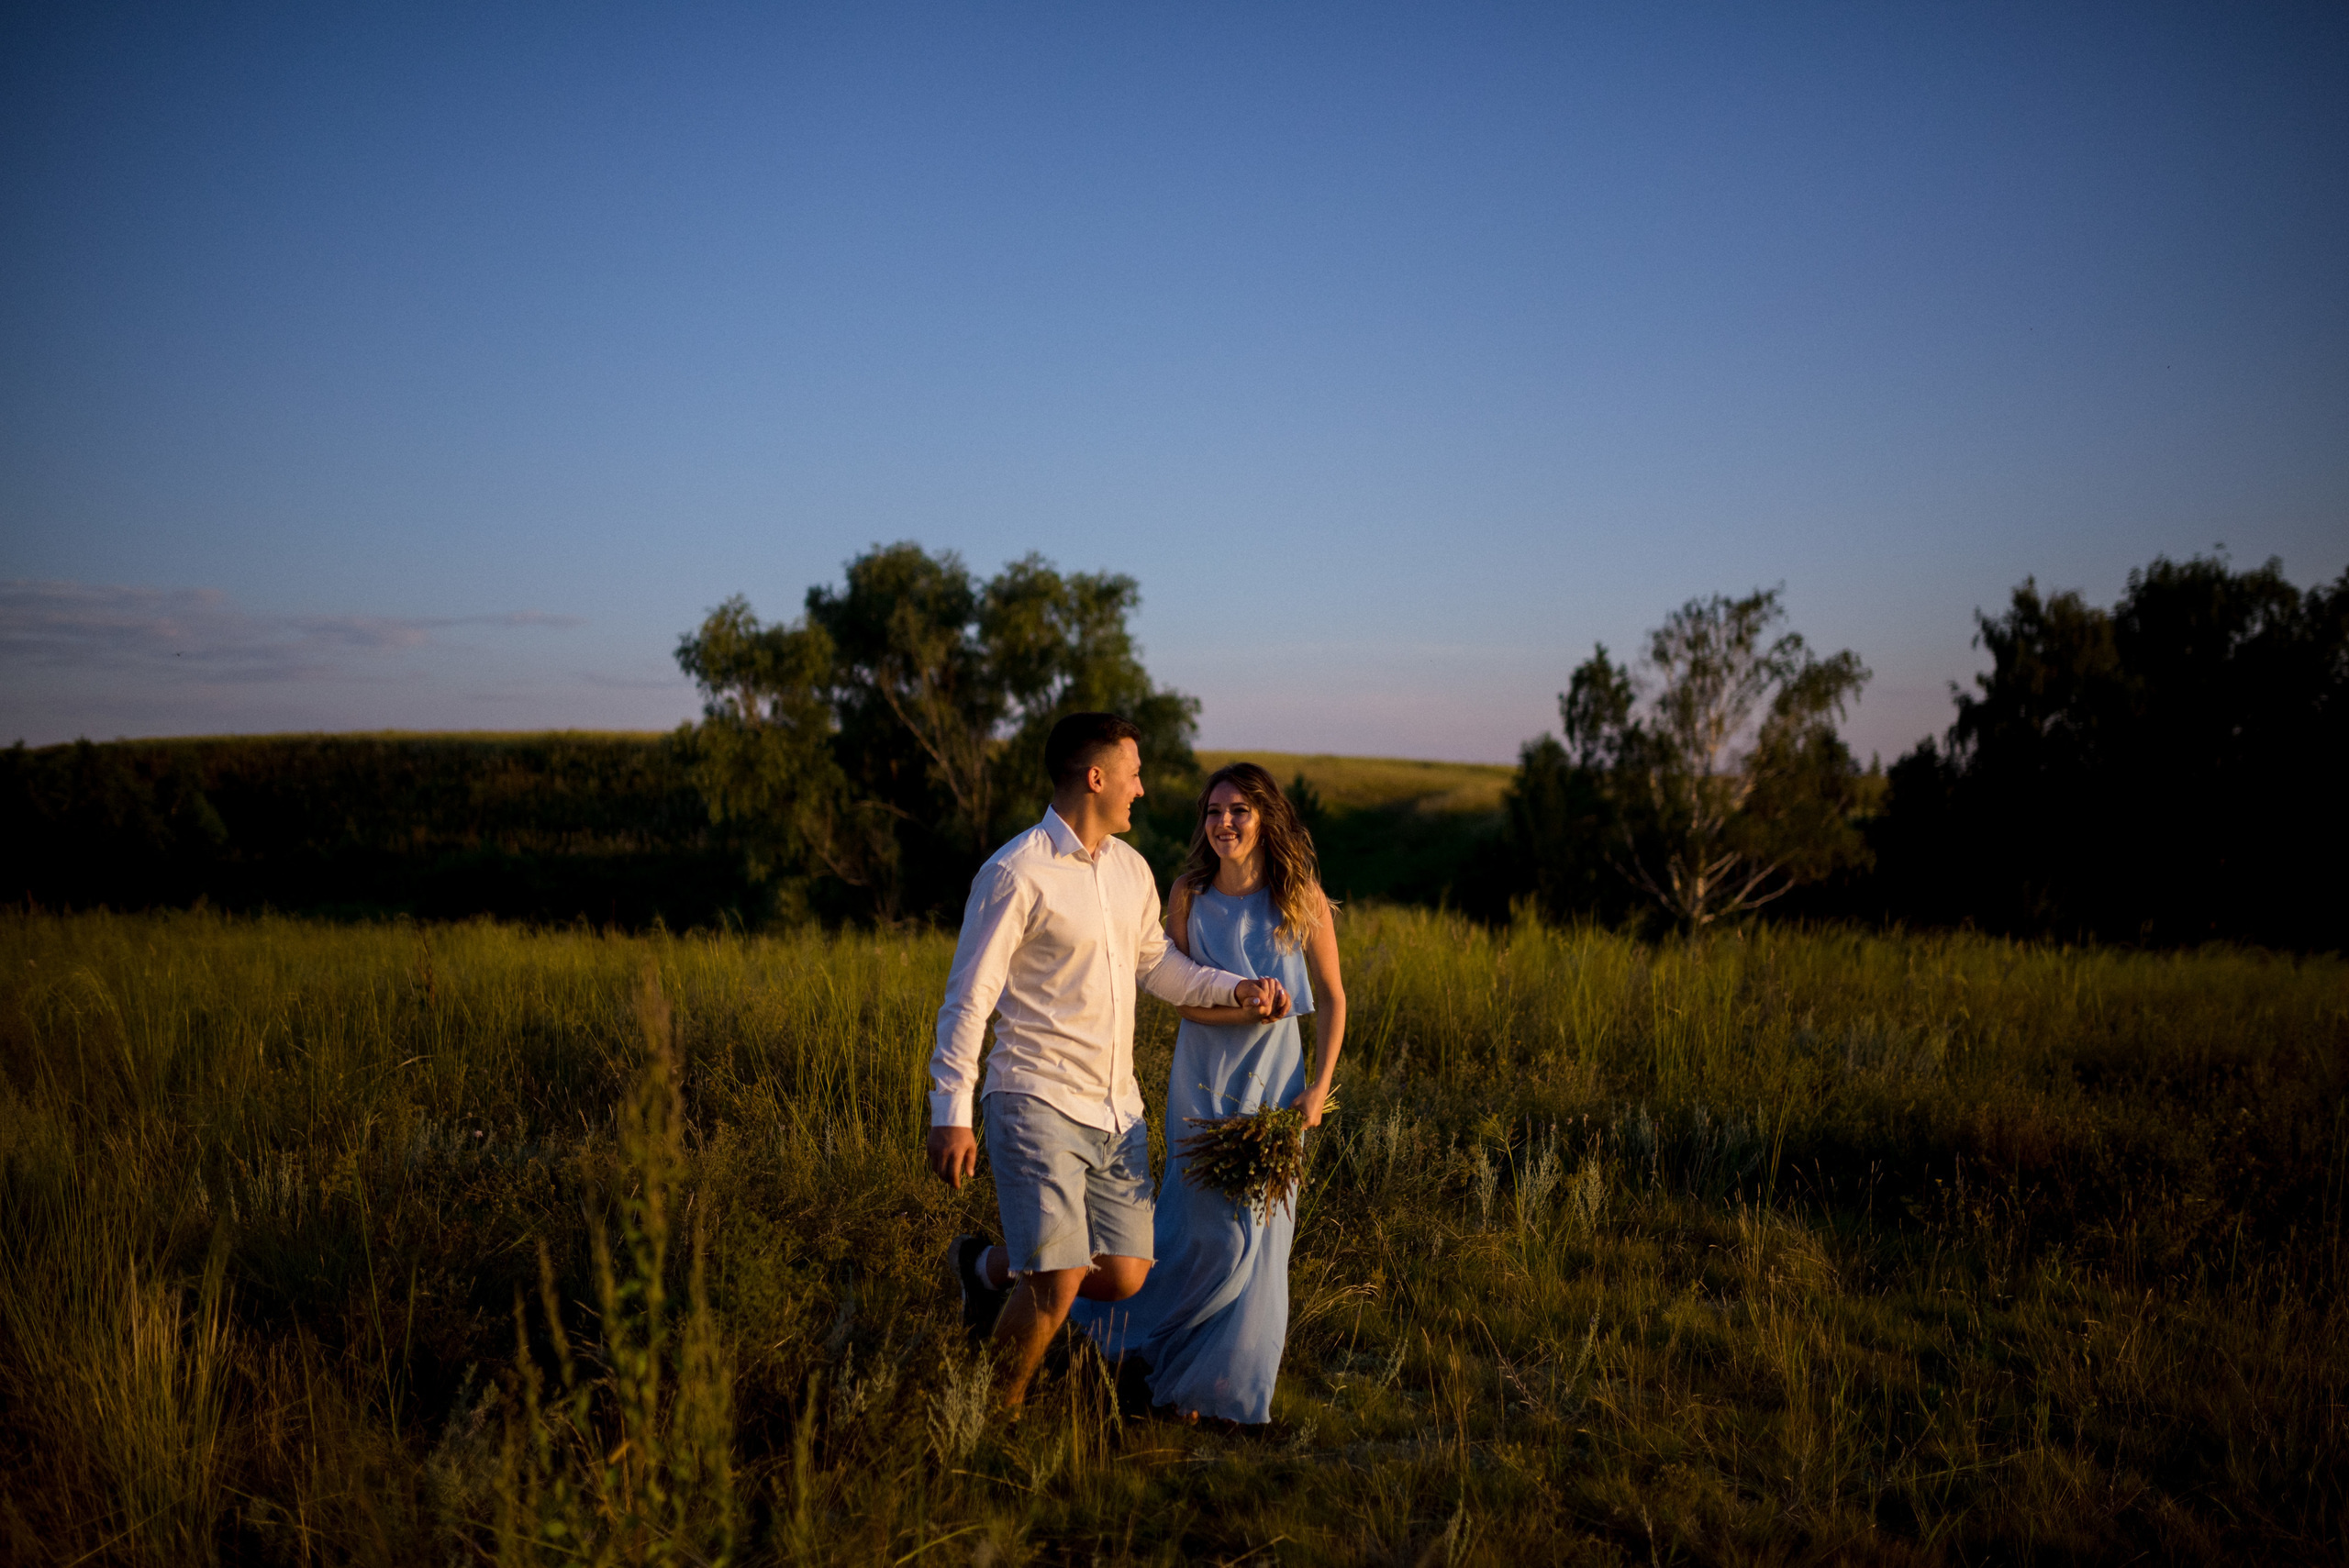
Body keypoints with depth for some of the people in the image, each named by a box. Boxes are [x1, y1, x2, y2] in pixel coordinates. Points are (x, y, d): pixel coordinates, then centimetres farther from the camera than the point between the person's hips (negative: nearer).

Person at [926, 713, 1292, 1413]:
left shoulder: (1131, 868, 10)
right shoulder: (1015, 874, -13)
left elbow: (1156, 964, 21)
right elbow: (968, 998, -12)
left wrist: (1236, 989, 4)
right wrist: (951, 1113, -14)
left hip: (1117, 1107, 7)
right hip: (1038, 1102, -7)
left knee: (1125, 1277, 8)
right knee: (1059, 1282, -12)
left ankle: (987, 1268, 34)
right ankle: (997, 1416, 16)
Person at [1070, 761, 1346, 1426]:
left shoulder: (1302, 896, -5)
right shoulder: (1189, 894, -4)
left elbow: (1332, 998, 2)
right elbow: (1186, 999, -2)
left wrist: (1320, 1086, -5)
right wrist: (1253, 1008, -19)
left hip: (1275, 1075, 0)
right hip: (1203, 1072, 0)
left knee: (1260, 1231, 3)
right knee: (1208, 1226, -2)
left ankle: (1229, 1383, 22)